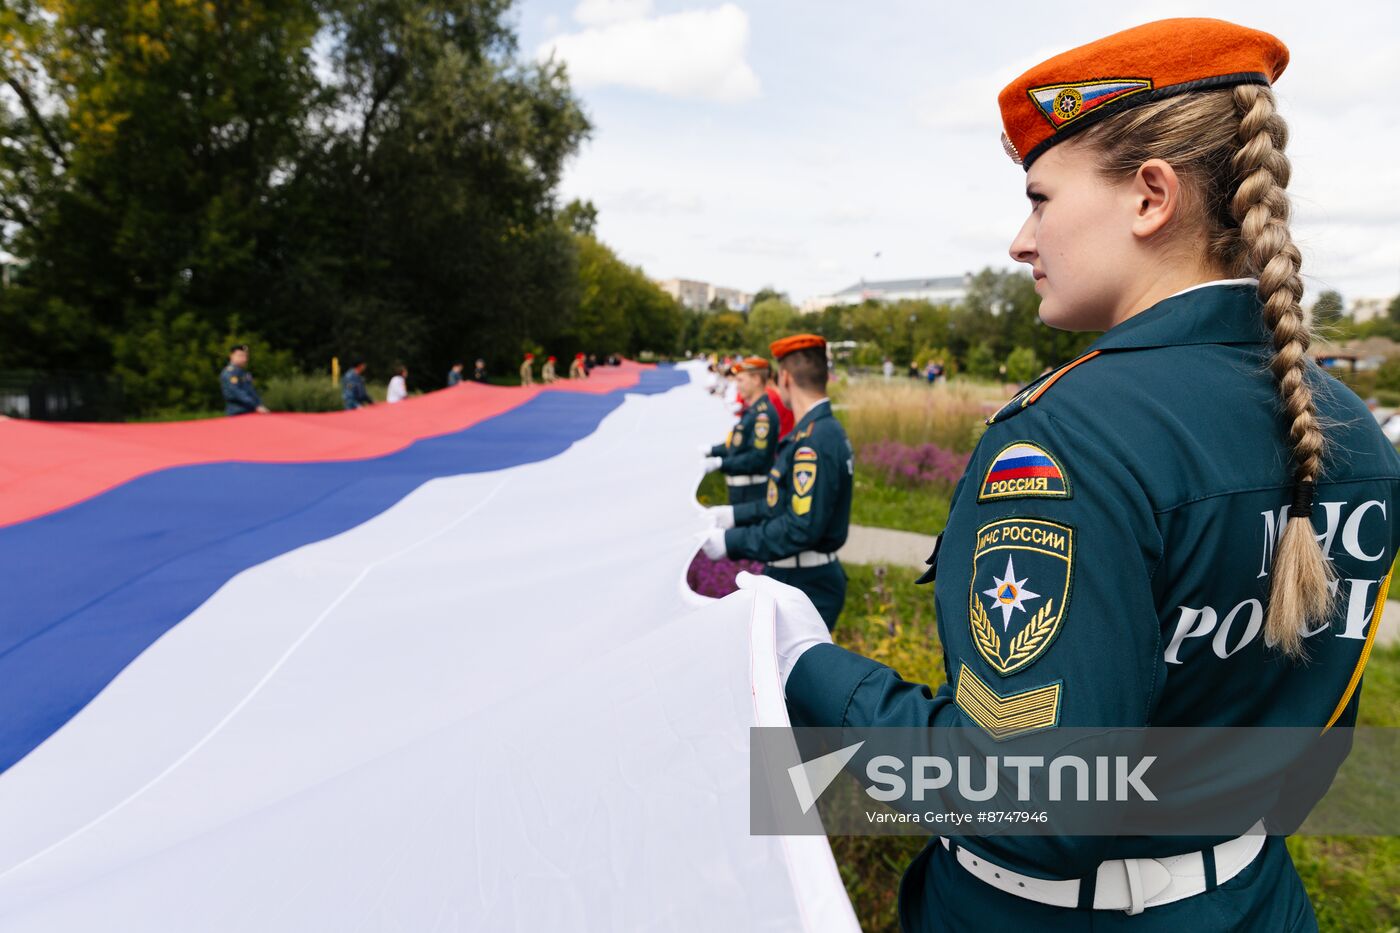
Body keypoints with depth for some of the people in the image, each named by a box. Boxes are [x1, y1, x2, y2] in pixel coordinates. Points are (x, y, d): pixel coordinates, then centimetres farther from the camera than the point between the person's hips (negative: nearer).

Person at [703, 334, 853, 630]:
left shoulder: (814, 441, -24)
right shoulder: (823, 430, 8)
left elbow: (802, 527, -28)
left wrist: (731, 542, -21)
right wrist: (736, 514, 16)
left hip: (806, 589, -10)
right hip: (790, 578, 10)